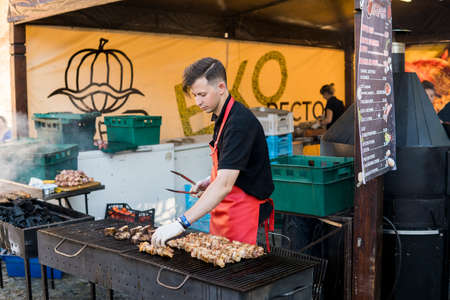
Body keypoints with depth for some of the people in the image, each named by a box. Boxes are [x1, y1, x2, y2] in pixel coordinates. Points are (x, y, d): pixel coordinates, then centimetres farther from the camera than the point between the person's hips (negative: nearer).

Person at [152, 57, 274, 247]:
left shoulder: (240, 122, -23)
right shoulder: (221, 118, 9)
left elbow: (225, 185, -30)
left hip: (246, 217, -9)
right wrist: (211, 181, 7)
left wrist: (181, 223, -33)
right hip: (224, 214, 9)